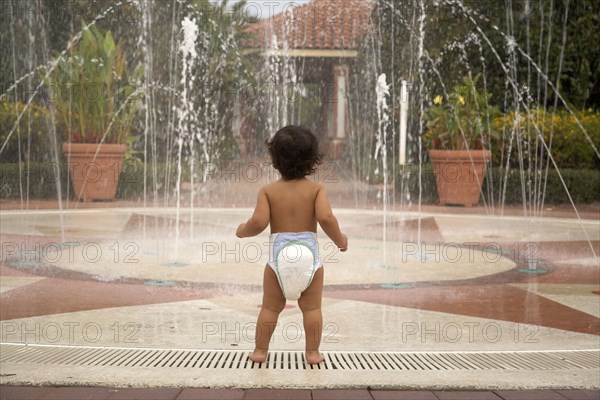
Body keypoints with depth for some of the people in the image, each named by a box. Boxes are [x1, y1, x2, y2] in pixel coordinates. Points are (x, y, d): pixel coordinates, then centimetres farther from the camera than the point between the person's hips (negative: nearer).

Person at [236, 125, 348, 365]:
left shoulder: (268, 191, -2)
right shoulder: (316, 189, -4)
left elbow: (258, 222, -12)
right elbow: (326, 218, -17)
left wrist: (243, 231, 9)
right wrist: (339, 239, -1)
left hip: (278, 254, 1)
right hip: (308, 253, -1)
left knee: (270, 307, 12)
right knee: (311, 307, 10)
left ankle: (260, 350, 17)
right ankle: (312, 352, 12)